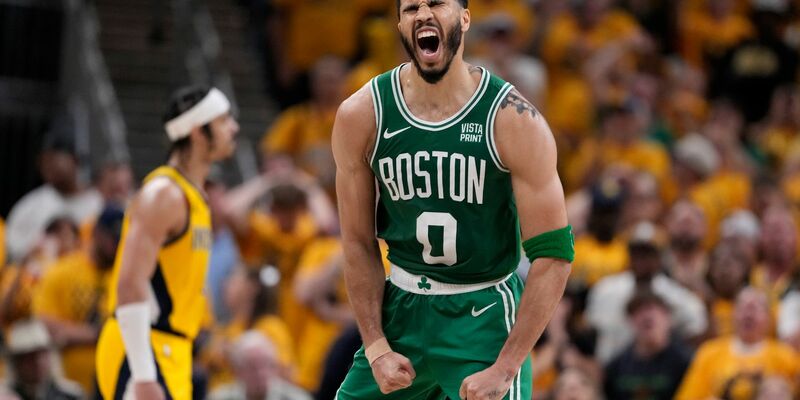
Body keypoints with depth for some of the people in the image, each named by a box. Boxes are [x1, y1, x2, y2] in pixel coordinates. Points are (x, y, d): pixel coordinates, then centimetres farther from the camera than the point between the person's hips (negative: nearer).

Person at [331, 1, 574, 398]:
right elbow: (358, 242, 2)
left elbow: (552, 254, -15)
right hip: (401, 306, 3)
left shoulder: (515, 121, -15)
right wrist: (376, 348, -6)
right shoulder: (361, 116, -7)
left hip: (485, 313, -3)